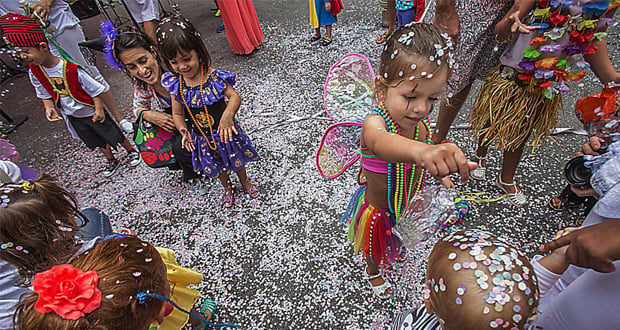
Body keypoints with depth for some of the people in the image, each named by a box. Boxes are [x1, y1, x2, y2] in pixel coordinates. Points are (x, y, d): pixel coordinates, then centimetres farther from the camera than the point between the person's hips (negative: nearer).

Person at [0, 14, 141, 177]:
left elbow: (95, 90, -19)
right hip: (72, 117, 5)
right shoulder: (34, 72, -9)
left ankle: (131, 151, 34)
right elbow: (45, 94, 6)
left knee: (115, 135, 9)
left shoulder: (72, 69, -28)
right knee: (98, 142, 20)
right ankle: (111, 161, 40)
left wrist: (99, 110, -18)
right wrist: (49, 107, -13)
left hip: (91, 113, -5)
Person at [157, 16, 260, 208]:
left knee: (236, 159, 22)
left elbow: (234, 96, -19)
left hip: (224, 130, -2)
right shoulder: (175, 84, -11)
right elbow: (177, 114, -4)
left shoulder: (215, 77, -21)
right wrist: (184, 131, -23)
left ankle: (245, 182, 53)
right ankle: (227, 187, 54)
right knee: (216, 166, 24)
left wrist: (228, 115, -38)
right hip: (202, 138, 3)